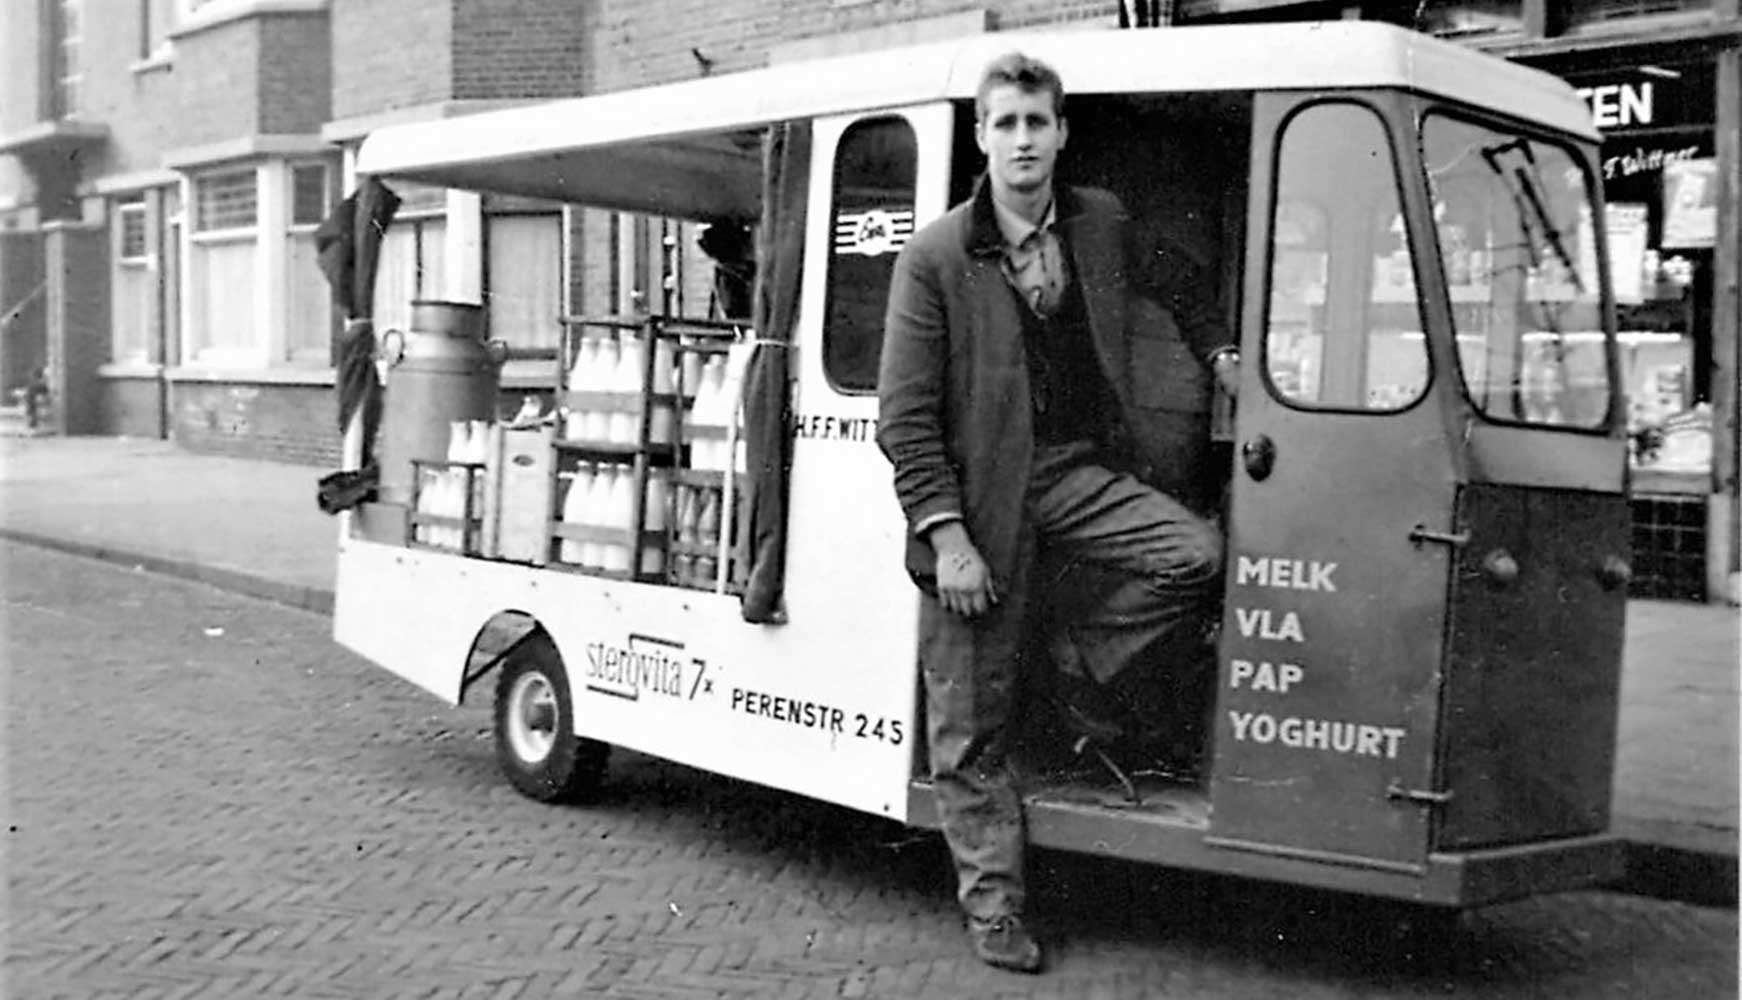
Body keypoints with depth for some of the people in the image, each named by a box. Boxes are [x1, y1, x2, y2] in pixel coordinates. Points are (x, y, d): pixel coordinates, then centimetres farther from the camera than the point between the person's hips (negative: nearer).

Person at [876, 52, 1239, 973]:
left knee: (1197, 552, -22)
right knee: (972, 724, 2)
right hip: (979, 491, -3)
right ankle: (993, 906, 18)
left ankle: (1092, 688, 5)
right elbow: (905, 416, -11)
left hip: (1078, 471, 4)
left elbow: (1173, 283, 29)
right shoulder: (934, 258, -9)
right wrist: (946, 534, -17)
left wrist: (1216, 349, 17)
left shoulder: (1100, 223, 5)